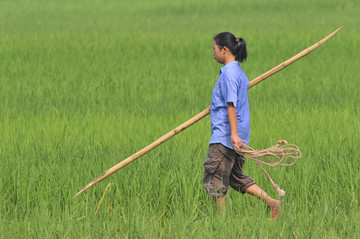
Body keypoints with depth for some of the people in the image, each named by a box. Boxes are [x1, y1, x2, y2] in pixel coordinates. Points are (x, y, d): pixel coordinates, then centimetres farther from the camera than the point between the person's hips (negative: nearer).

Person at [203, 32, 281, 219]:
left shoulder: (229, 73, -15)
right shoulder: (239, 72, 14)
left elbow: (231, 105, -22)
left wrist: (234, 134, -28)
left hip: (224, 136, -10)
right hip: (233, 137, 10)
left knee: (214, 179, -2)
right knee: (236, 177, 15)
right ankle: (271, 202, 5)